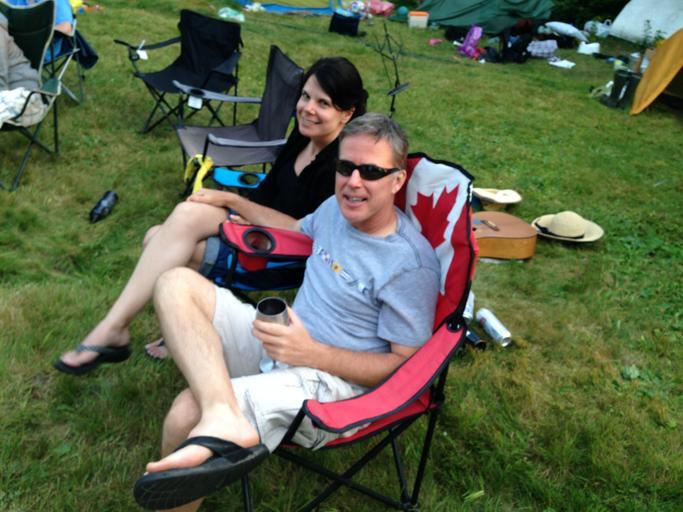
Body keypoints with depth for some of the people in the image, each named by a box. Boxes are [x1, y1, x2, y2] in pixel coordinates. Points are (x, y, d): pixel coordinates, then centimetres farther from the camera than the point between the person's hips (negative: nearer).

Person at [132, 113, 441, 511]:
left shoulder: (411, 264, -17)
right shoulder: (337, 208, 6)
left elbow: (407, 365, -14)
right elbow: (296, 230, 30)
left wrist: (312, 353, -24)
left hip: (333, 379, -8)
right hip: (277, 341, 9)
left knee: (189, 410, -30)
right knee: (177, 284, -12)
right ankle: (222, 419, -36)